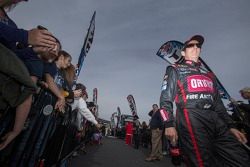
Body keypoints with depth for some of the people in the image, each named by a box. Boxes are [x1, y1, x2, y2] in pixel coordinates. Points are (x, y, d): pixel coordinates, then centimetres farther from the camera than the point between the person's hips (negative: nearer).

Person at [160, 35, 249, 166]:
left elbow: (218, 103, 26)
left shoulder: (208, 75, 27)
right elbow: (165, 98, -2)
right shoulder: (175, 70, 9)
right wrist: (169, 124, -12)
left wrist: (231, 126, 16)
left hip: (216, 121, 7)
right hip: (190, 118, -6)